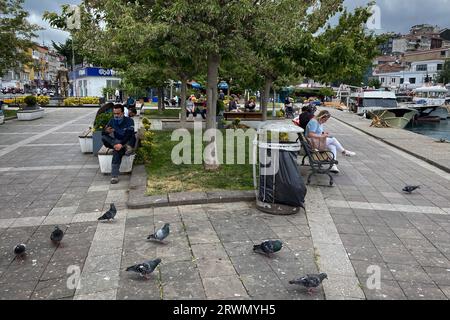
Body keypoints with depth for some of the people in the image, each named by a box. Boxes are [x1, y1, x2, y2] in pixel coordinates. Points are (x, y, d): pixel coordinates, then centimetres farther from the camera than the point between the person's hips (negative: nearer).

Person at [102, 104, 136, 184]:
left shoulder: (129, 121, -10)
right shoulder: (112, 121, 3)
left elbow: (129, 135, -24)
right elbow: (103, 134, -1)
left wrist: (121, 144, -39)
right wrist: (106, 131, -27)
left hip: (128, 142, -4)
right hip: (116, 142, 4)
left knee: (117, 150, -35)